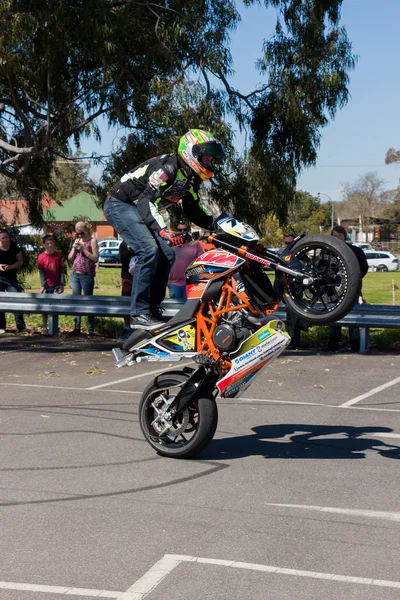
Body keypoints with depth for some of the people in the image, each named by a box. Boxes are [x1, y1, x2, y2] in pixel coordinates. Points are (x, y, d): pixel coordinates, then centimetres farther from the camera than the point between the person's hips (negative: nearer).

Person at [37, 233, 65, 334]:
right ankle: (44, 327, 10)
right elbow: (41, 272, -7)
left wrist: (61, 284, -3)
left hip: (56, 285, 2)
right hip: (47, 286, -2)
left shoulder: (58, 255, 2)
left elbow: (61, 271, 2)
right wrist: (43, 285, -15)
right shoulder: (41, 257, -5)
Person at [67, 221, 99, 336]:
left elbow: (95, 258, -8)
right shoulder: (76, 241, 16)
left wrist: (83, 249, -12)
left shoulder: (92, 241, 0)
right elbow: (70, 258, 14)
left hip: (87, 275, -6)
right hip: (75, 274, 6)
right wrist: (74, 247, -1)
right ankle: (77, 327, 8)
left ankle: (91, 329, -2)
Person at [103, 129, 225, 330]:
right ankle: (140, 314, -23)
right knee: (149, 249, -26)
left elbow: (193, 211, 16)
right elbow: (146, 200, -34)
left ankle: (154, 310, 8)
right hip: (120, 204, -10)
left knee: (167, 256, 2)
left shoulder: (191, 179, 5)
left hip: (140, 209, 10)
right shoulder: (167, 167, -25)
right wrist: (164, 231, -45)